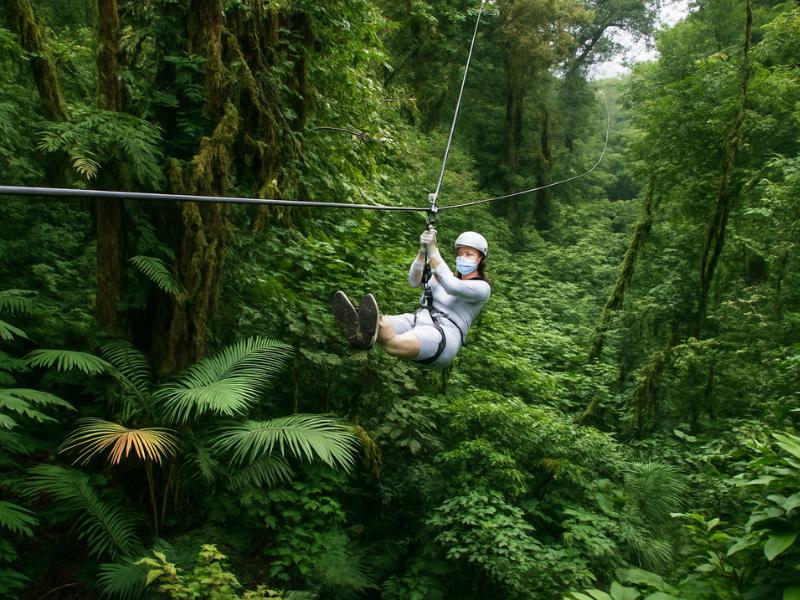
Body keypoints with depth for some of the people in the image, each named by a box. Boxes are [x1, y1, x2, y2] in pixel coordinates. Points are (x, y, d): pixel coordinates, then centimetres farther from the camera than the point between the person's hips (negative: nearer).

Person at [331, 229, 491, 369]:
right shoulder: (448, 276, 28)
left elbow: (452, 287, -11)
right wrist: (423, 251, -9)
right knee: (382, 330, -32)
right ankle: (361, 331, -63)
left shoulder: (482, 287, 11)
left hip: (444, 334, -6)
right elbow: (414, 281, 7)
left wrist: (433, 251, -11)